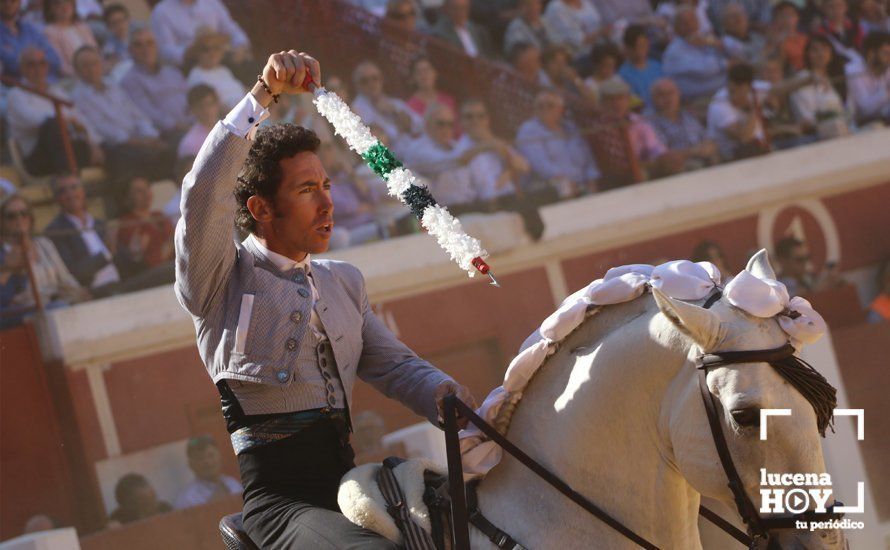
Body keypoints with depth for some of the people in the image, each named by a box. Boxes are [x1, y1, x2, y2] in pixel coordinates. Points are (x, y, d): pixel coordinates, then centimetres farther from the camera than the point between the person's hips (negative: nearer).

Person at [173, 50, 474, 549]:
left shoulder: (345, 282, 24)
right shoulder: (222, 278, 5)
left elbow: (395, 366, 19)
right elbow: (205, 195, -13)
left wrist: (453, 402, -2)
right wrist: (262, 96, -17)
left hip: (348, 485, 7)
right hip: (280, 494, -7)